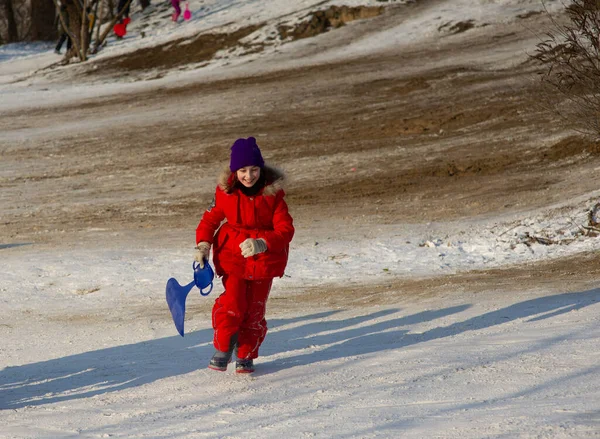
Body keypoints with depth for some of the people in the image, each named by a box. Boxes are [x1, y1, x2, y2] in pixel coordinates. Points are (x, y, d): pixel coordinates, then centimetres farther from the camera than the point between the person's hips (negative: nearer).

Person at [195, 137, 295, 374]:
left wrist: (262, 243, -31)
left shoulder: (273, 192, -11)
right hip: (233, 255, 0)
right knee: (232, 303, -13)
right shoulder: (226, 192, -8)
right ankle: (223, 347, 10)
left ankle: (246, 356, 23)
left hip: (264, 258, 0)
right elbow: (210, 219, 6)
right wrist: (203, 244, -11)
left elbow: (286, 229, -14)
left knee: (255, 308, 5)